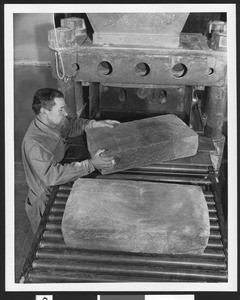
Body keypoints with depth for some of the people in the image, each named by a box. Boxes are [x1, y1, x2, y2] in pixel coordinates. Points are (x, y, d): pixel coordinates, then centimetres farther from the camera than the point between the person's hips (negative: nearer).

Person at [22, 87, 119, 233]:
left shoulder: (52, 123, -8)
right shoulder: (34, 144, -33)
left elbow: (71, 126, 12)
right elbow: (51, 175, -41)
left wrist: (95, 124, -5)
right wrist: (91, 164, -43)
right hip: (45, 202, -7)